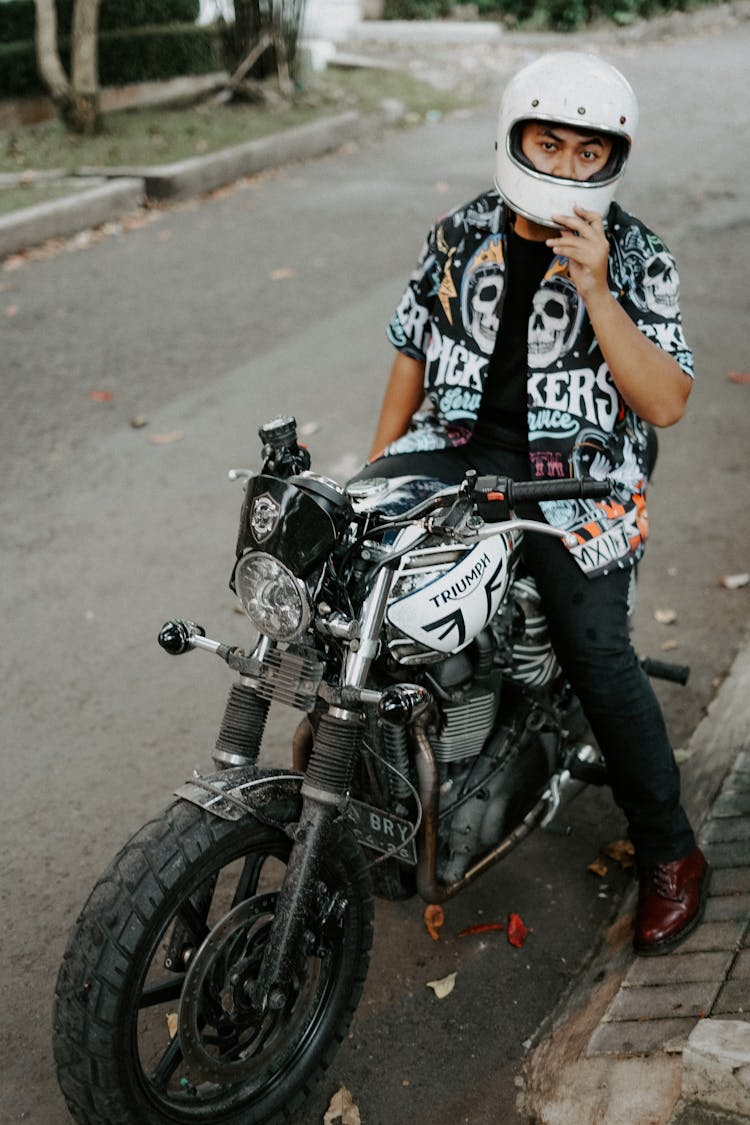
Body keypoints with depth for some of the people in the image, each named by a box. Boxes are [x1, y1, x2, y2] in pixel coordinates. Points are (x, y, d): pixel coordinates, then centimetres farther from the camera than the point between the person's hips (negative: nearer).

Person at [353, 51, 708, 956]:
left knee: (596, 654, -19)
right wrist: (376, 474, 11)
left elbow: (666, 404, -11)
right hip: (460, 444, 4)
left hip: (577, 473, -3)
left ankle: (669, 853, 4)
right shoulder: (460, 236, 8)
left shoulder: (636, 259, -2)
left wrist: (594, 292, -21)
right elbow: (415, 353, 16)